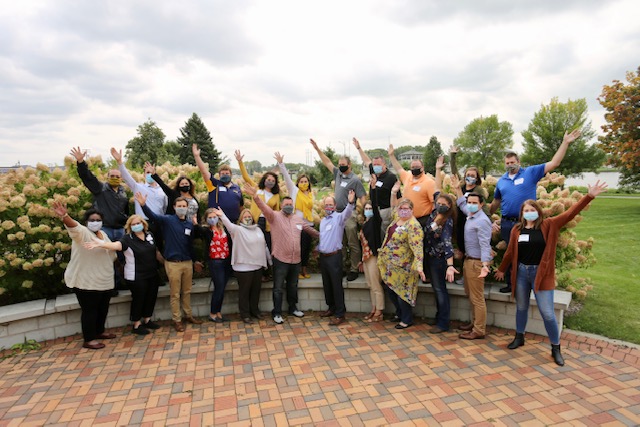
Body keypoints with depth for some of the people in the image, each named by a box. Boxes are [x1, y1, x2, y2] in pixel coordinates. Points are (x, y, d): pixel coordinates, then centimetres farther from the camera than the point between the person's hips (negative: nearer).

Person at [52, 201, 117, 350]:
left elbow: (110, 252, 25)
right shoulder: (82, 233, -14)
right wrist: (64, 216, -56)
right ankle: (89, 340, 10)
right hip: (86, 282, -8)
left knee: (103, 308, 17)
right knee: (89, 310, -1)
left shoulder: (103, 234, 11)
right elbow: (73, 226, -38)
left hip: (104, 281, 8)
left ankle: (99, 331, 34)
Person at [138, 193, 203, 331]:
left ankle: (188, 315, 30)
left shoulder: (190, 224, 5)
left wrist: (194, 260, 15)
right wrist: (143, 205, -41)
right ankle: (176, 320, 18)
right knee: (175, 294, 6)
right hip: (173, 263, -4)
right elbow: (153, 216, -23)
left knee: (187, 291, 16)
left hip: (188, 262, 4)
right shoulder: (168, 220, -5)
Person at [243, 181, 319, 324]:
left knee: (293, 286, 19)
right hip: (280, 258, -5)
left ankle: (293, 308, 35)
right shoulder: (275, 216, -7)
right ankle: (277, 313, 16)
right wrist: (255, 196, -42)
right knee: (278, 288, 4)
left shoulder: (298, 219, 10)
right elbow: (265, 208, -25)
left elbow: (309, 229, 25)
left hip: (295, 259, 5)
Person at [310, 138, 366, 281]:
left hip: (350, 215, -7)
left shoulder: (355, 180, -8)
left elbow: (362, 197, -10)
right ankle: (343, 265, 23)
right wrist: (317, 149, 17)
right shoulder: (338, 174, 10)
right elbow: (327, 162, 18)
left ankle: (354, 269, 4)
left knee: (353, 244, -2)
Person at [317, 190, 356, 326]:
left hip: (334, 256, -7)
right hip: (323, 256, 7)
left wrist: (351, 203, -49)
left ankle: (340, 314, 4)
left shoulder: (339, 217, -8)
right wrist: (318, 248, 13)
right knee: (326, 285, 16)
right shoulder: (322, 220, 15)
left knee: (336, 285, -4)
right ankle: (332, 308, 32)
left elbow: (347, 213, -30)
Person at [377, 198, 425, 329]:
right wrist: (393, 193, 22)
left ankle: (407, 319, 22)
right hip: (389, 263, 9)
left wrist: (418, 266, -38)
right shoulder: (398, 218, 4)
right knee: (390, 288, 18)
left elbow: (417, 247, -29)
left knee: (401, 291, 2)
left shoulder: (413, 226, -22)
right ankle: (399, 313, 39)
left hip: (401, 265, -9)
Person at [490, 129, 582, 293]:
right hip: (507, 223, 4)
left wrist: (565, 143, -10)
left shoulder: (531, 172, 0)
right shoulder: (501, 180, 10)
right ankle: (511, 284, 25)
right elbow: (495, 202, 18)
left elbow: (554, 163, -6)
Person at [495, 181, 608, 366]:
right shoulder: (517, 229, 0)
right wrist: (501, 269, 17)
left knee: (547, 313, 1)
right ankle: (519, 337, 36)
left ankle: (556, 348, 19)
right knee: (521, 308, 16)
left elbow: (570, 213, -14)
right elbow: (510, 252, 9)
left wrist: (589, 196, -23)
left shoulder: (549, 225, -5)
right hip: (521, 272, 2)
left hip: (541, 273, -2)